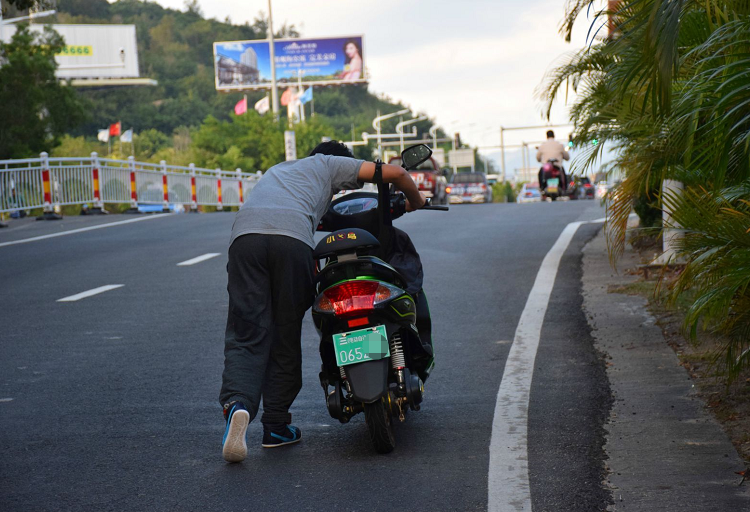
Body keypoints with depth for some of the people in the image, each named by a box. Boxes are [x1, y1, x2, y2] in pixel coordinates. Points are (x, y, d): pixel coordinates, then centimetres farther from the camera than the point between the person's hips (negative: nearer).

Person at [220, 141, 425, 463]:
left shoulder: (279, 168, 45)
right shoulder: (330, 164, 29)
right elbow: (395, 173, 25)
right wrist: (416, 202, 43)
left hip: (244, 232, 4)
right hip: (292, 238, -3)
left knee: (246, 335, -1)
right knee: (286, 336, 9)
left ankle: (237, 403, -27)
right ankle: (276, 426, 11)